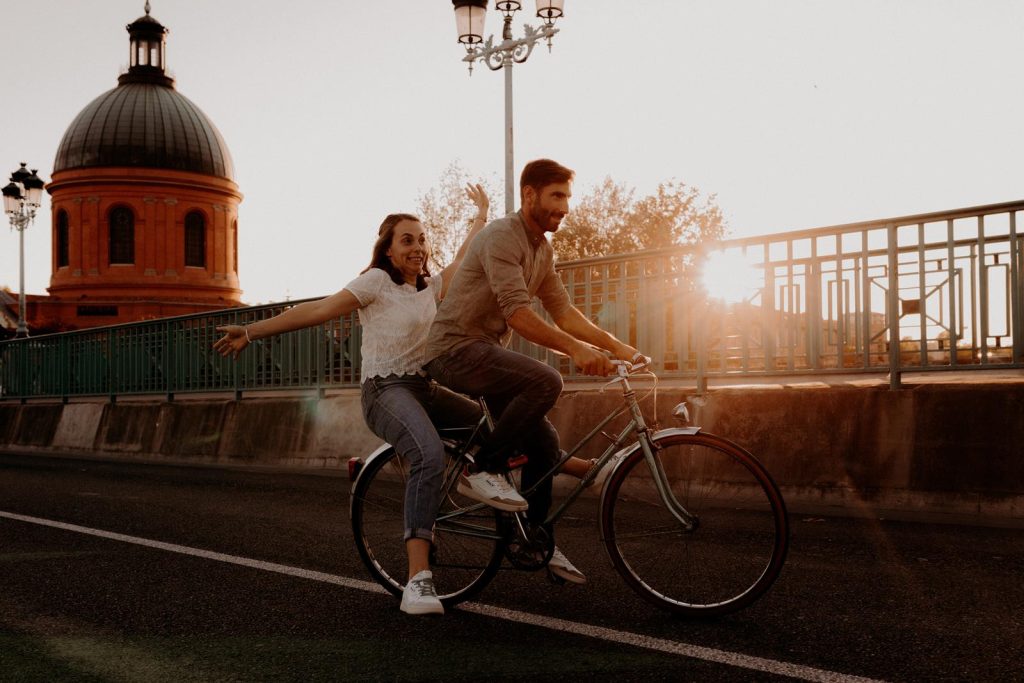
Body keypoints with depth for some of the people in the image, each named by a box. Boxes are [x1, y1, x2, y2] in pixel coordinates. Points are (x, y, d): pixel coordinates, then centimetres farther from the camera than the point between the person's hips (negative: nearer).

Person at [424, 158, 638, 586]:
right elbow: (518, 314, -29)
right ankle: (480, 471, -18)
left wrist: (616, 346, -1)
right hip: (456, 348, -9)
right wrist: (575, 349, -36)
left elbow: (563, 311, 9)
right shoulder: (501, 237, -19)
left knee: (543, 442, 4)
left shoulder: (543, 250, 11)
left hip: (488, 351, 9)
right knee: (546, 381, -30)